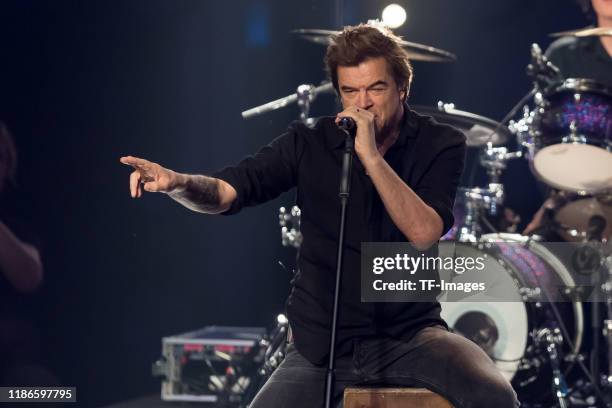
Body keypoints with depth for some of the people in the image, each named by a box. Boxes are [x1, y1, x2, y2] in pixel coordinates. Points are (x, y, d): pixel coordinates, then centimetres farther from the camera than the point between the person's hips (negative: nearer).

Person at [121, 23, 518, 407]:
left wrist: (370, 155, -23)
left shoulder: (440, 144, -2)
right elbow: (226, 192, -10)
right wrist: (177, 182, -32)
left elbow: (424, 233, -17)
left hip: (410, 334, -1)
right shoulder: (310, 143, 0)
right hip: (324, 343, 2)